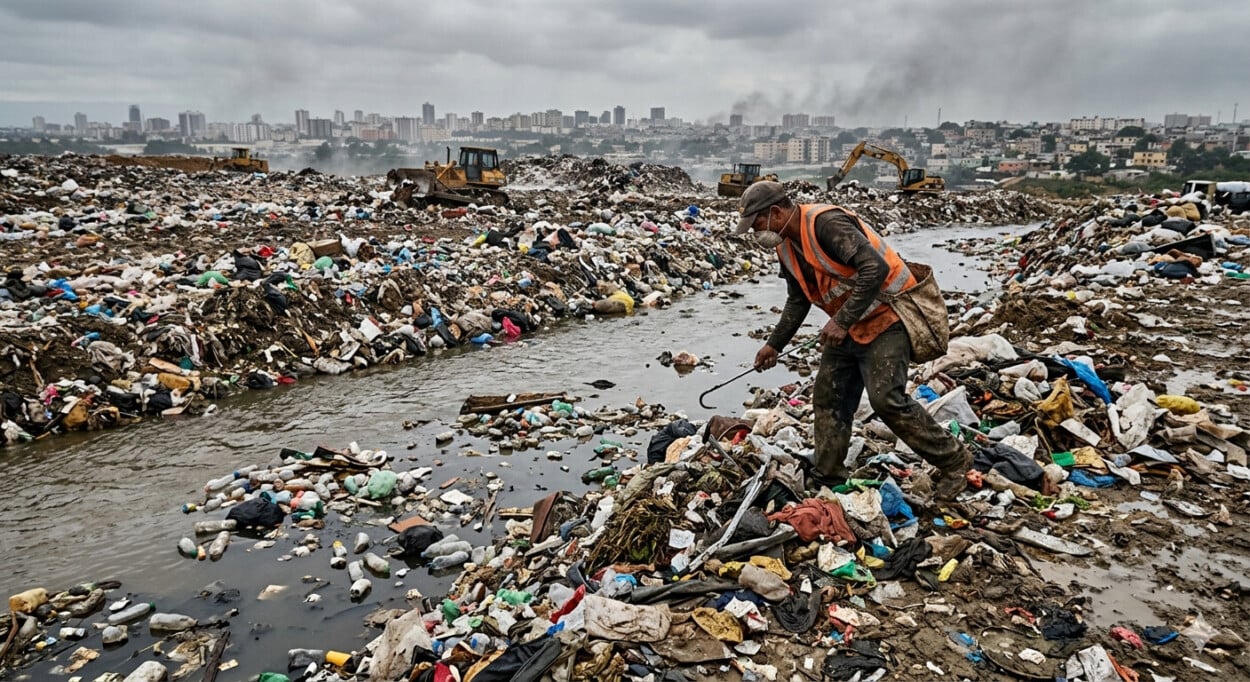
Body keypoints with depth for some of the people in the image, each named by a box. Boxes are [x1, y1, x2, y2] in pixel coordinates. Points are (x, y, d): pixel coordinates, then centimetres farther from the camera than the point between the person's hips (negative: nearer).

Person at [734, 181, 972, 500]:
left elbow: (876, 268, -31)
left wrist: (841, 321, -31)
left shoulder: (827, 223, -24)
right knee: (827, 399, 7)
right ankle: (828, 478, 19)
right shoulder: (787, 246, 6)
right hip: (848, 326, 10)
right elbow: (797, 301, 19)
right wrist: (774, 344, 16)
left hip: (885, 319, -9)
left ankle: (953, 460, 1)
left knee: (886, 399, -17)